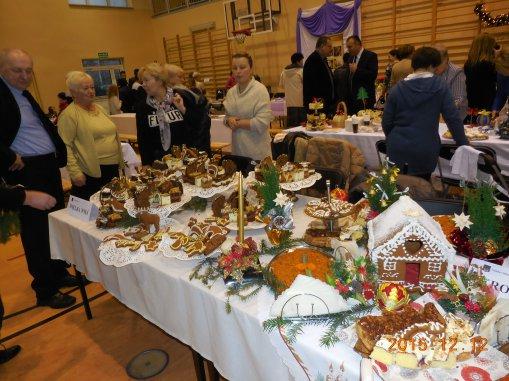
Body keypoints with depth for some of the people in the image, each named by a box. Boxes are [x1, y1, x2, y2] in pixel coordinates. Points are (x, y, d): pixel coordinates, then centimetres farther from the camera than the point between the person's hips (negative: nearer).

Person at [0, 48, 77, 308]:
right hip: (26, 173, -9)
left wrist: (59, 153, 9)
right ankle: (45, 291, 17)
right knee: (35, 231, 3)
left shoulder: (24, 94, 14)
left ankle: (59, 274, 34)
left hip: (49, 167, 9)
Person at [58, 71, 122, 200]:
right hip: (90, 173, -7)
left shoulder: (99, 108, 15)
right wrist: (75, 172, -21)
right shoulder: (69, 114, -9)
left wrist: (119, 160, 20)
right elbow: (65, 146, -14)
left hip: (112, 169, 7)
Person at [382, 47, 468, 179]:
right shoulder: (439, 86, -4)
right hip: (425, 152, -1)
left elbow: (386, 123, 3)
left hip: (397, 152, 1)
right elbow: (453, 118, -5)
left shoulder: (397, 88, -1)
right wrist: (463, 143, 8)